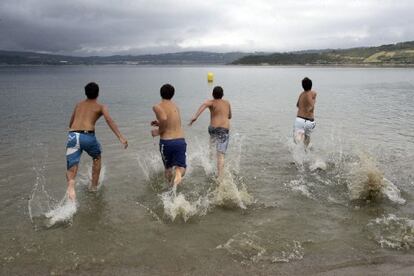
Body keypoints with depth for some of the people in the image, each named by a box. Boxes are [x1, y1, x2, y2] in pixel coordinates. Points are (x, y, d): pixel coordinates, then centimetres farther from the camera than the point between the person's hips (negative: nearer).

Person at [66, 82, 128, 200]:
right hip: (88, 136, -2)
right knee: (97, 158, 29)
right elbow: (108, 119, -8)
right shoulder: (101, 107, 13)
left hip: (72, 136, 2)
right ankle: (94, 186, 34)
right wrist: (121, 137, -15)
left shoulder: (79, 105, 27)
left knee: (71, 169, 0)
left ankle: (71, 185, -34)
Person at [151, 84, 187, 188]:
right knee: (181, 166, 5)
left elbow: (164, 119, -25)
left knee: (168, 167, 20)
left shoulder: (157, 107, -5)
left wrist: (158, 131, -9)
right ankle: (178, 174, -28)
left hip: (166, 141, -2)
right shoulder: (175, 106, 12)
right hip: (180, 140, 3)